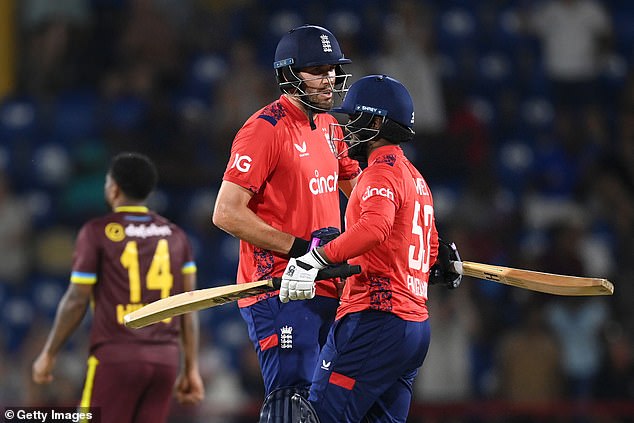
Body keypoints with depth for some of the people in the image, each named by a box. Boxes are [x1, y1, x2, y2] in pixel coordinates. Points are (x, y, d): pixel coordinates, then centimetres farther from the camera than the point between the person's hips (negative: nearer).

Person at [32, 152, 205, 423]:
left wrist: (48, 355, 7)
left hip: (116, 358, -5)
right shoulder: (175, 235, 12)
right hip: (165, 359, 5)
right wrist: (191, 368, 12)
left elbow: (76, 301, -3)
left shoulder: (97, 232, -2)